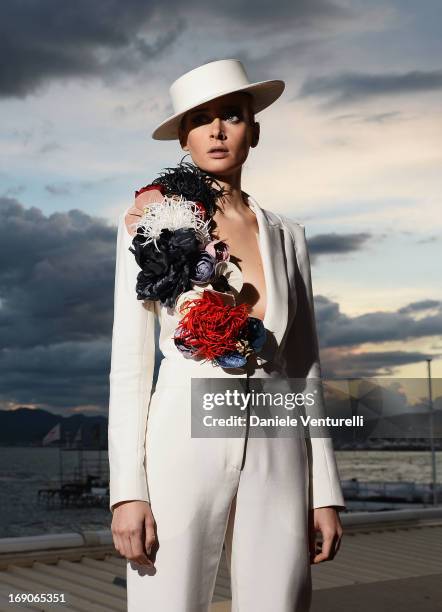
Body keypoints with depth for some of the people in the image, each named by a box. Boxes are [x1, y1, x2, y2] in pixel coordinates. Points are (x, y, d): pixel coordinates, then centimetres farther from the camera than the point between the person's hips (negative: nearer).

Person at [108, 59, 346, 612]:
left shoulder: (287, 236, 12)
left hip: (275, 460, 3)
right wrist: (127, 489, -10)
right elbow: (130, 360, -3)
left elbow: (304, 365, 12)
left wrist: (326, 490, 7)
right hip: (183, 449, -3)